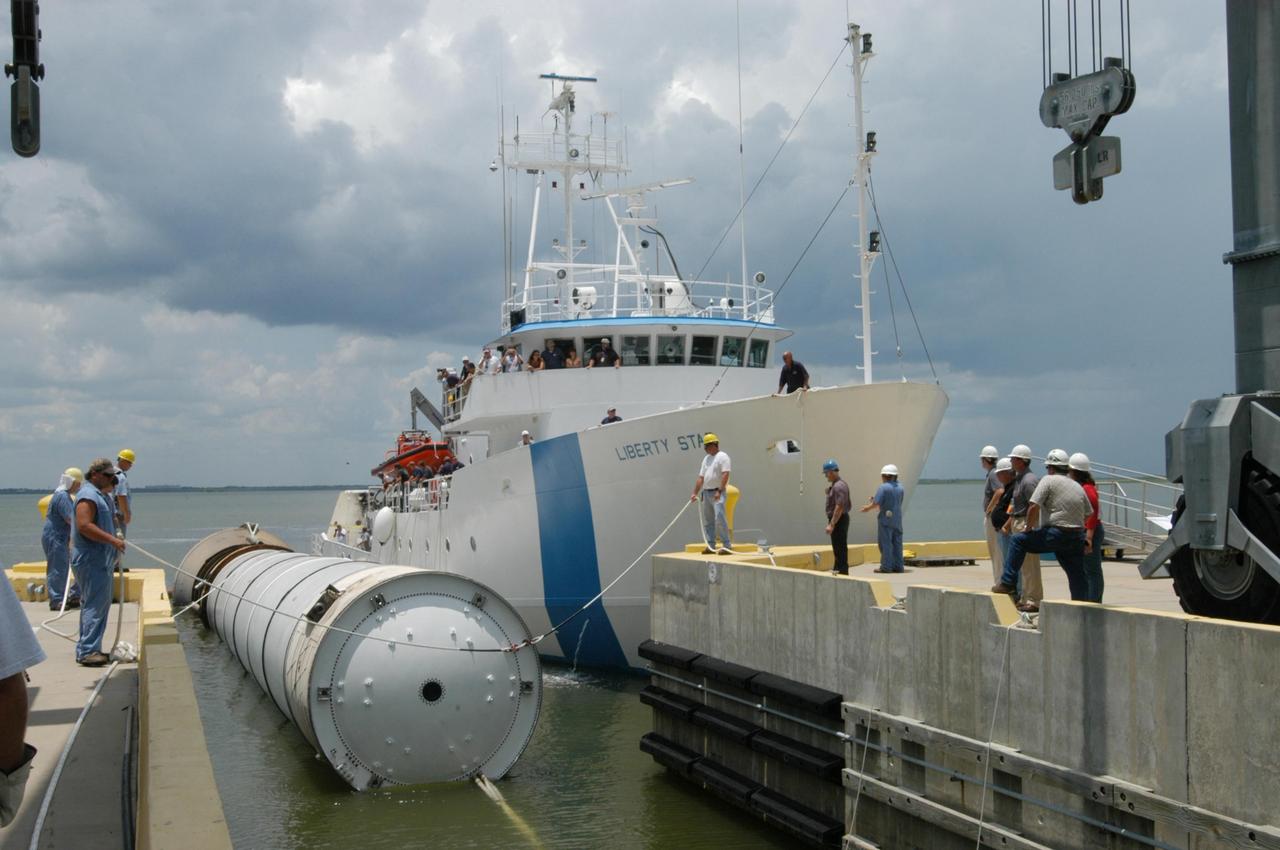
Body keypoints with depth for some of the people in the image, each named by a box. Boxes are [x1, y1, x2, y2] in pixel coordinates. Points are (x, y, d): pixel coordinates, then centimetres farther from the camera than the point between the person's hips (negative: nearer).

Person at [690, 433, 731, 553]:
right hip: (706, 493, 9)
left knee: (719, 519, -16)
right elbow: (701, 478, 19)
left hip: (717, 493, -8)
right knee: (708, 520, 9)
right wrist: (695, 493, 13)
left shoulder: (722, 456, -6)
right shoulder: (706, 459, 18)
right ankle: (710, 546, 14)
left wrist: (719, 491, -23)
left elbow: (725, 475, -16)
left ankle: (727, 546, -15)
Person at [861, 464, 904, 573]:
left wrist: (867, 508, 4)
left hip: (886, 518, -6)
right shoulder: (900, 487, 8)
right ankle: (898, 566, 9)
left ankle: (886, 566, -3)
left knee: (885, 542, -2)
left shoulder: (883, 487, -12)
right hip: (897, 519, 6)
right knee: (897, 542, 9)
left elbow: (876, 503, -17)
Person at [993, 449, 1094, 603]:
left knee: (1018, 540, 3)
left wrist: (1028, 528, 1)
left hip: (1056, 535, -6)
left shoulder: (1048, 480, -3)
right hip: (1077, 538, 6)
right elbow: (1088, 513, 23)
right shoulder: (1078, 487, 17)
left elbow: (1034, 507, -12)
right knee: (1077, 577, 12)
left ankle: (1007, 583, 0)